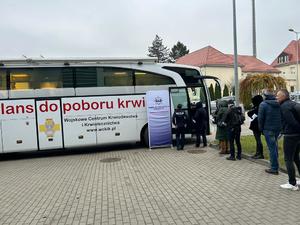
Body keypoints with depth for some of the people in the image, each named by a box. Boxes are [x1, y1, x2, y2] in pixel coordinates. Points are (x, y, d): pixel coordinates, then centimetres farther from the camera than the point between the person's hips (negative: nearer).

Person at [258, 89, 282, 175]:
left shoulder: (263, 104, -12)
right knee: (274, 146, 21)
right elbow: (281, 116, 9)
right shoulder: (278, 104, 6)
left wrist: (261, 129, -1)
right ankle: (274, 164, 34)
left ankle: (274, 168, 5)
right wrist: (279, 126, 15)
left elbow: (260, 118, -12)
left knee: (272, 148, -1)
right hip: (278, 128, 6)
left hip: (268, 129, -6)